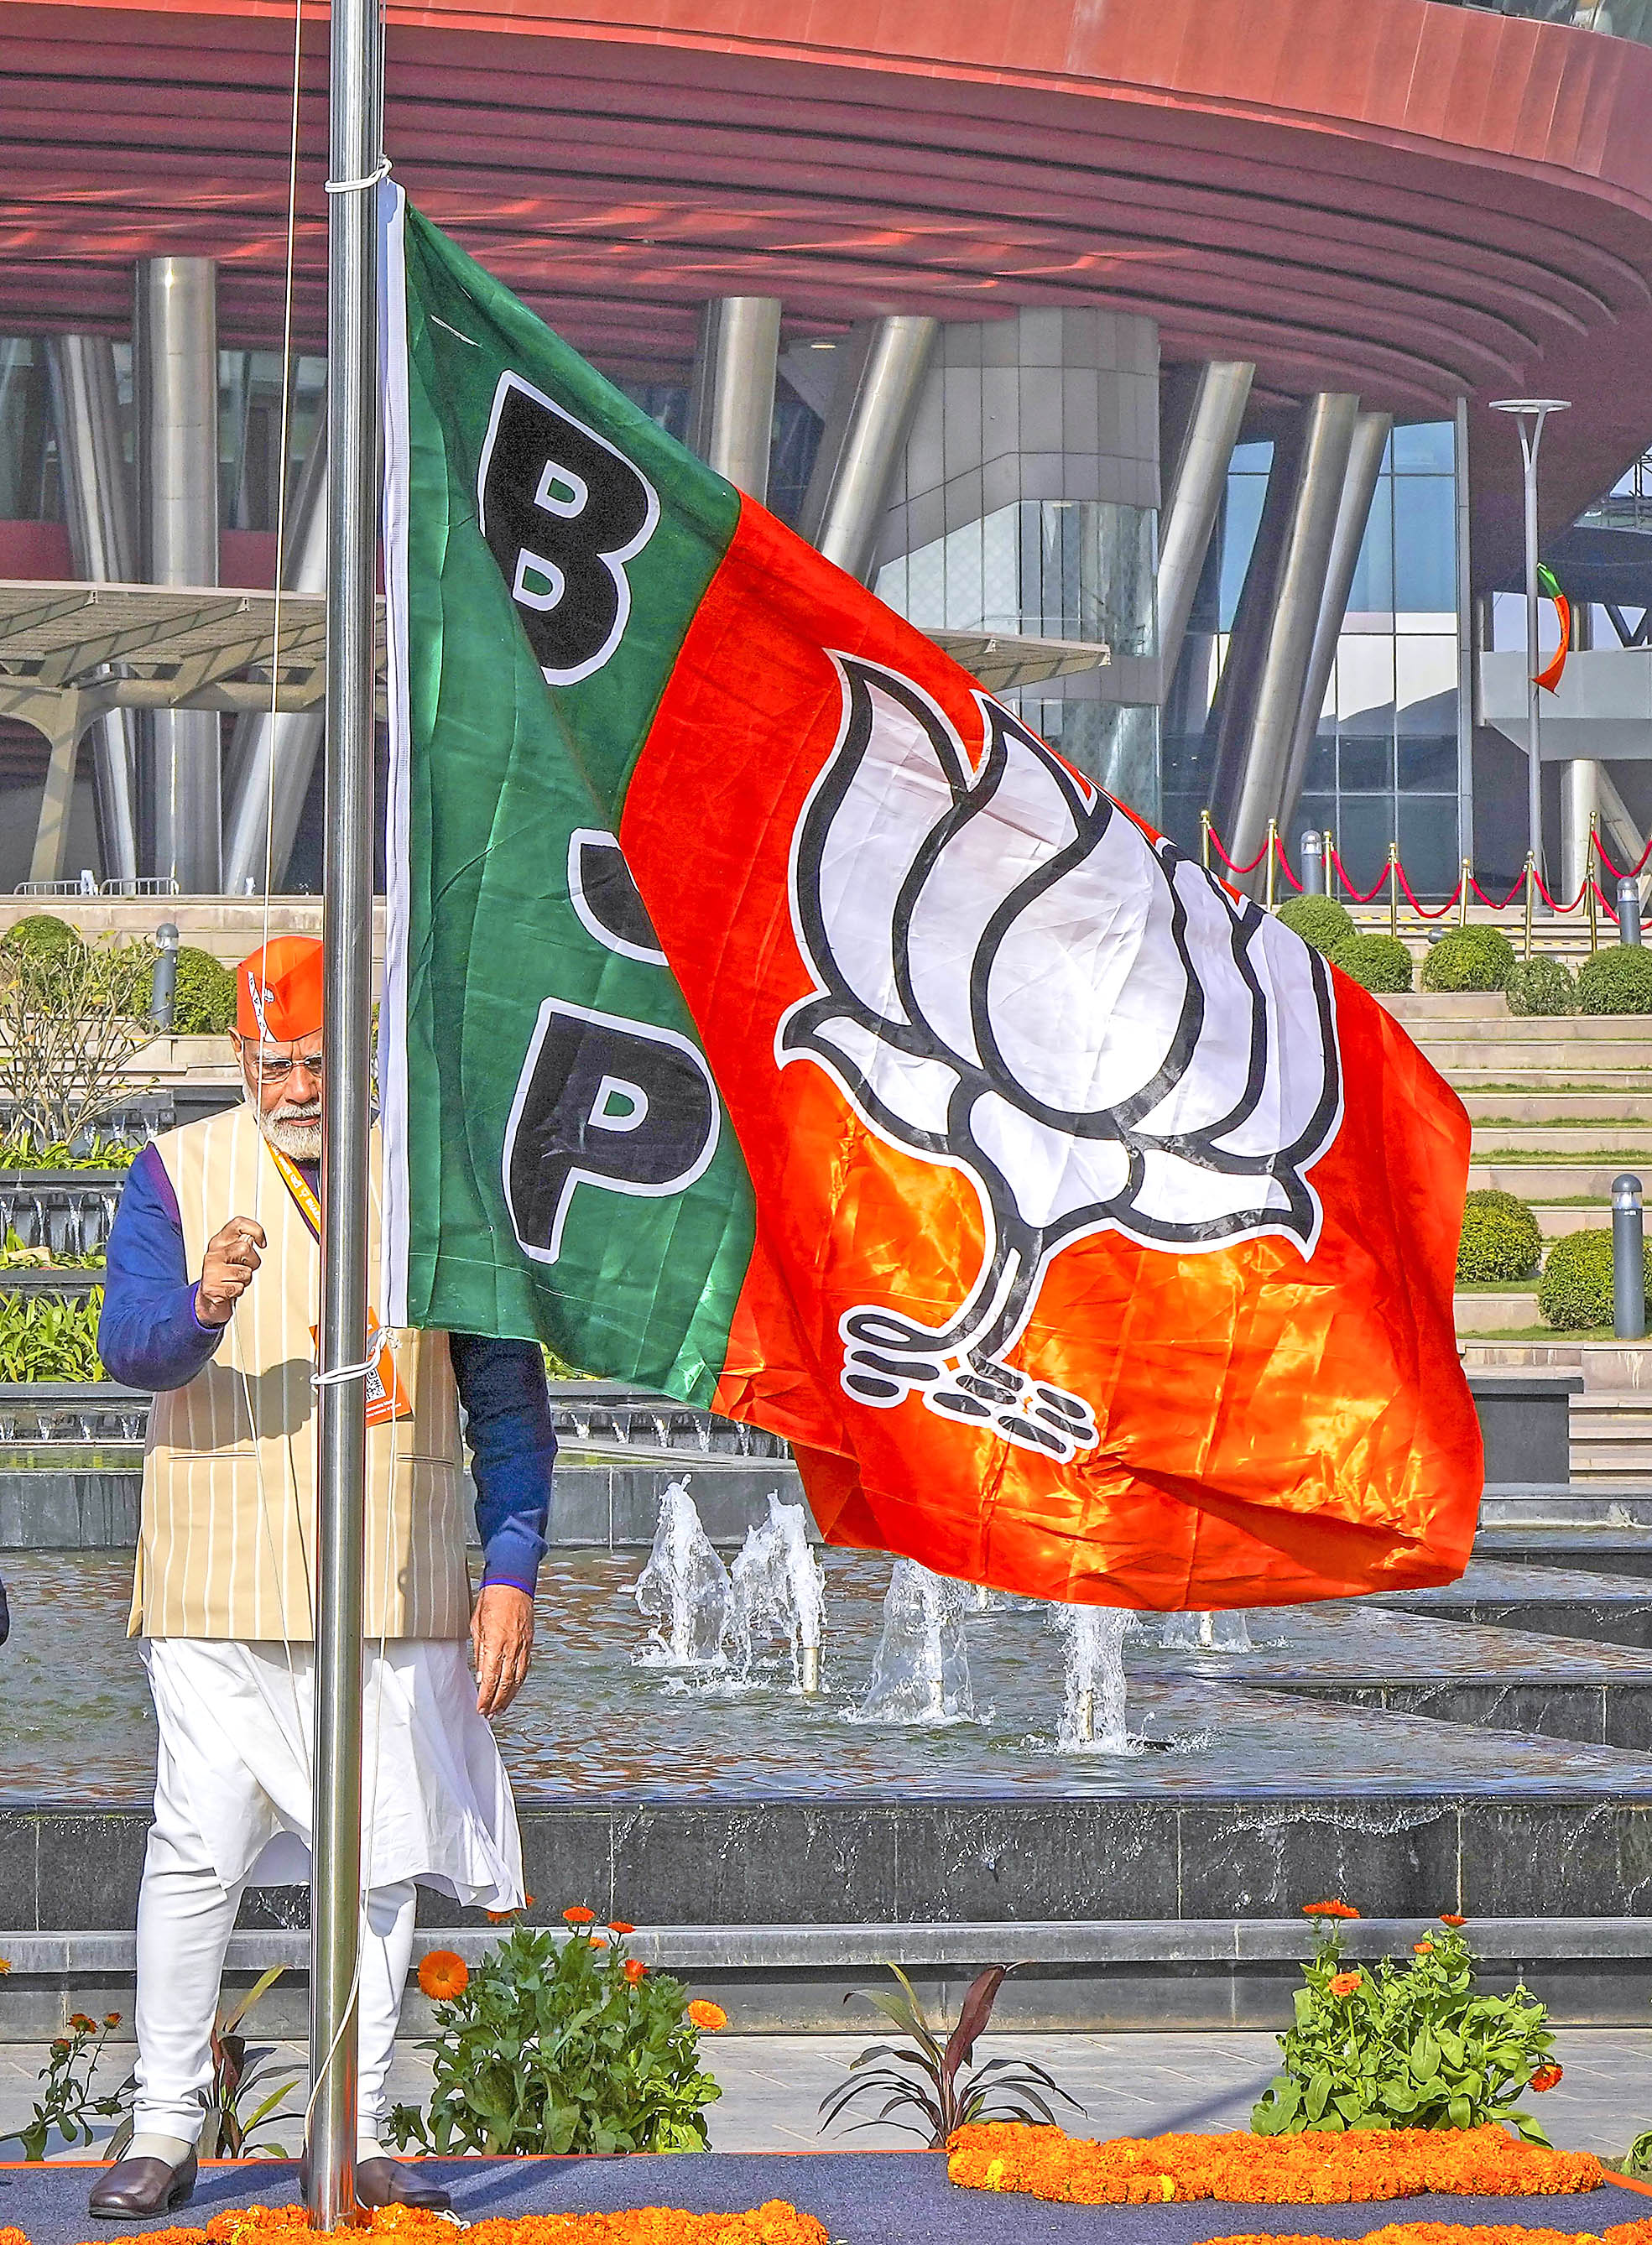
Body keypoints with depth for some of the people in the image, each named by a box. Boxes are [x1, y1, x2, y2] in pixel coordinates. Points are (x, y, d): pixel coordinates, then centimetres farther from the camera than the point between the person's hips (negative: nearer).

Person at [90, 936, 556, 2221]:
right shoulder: (178, 1174, 4)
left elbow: (507, 1397, 9)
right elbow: (128, 1344, -9)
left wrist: (512, 1573, 1)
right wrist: (205, 1305, -31)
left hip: (399, 1588, 1)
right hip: (220, 1586, -1)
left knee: (382, 1863, 3)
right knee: (198, 1854, -6)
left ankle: (359, 2138, 10)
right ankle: (166, 2133, 2)